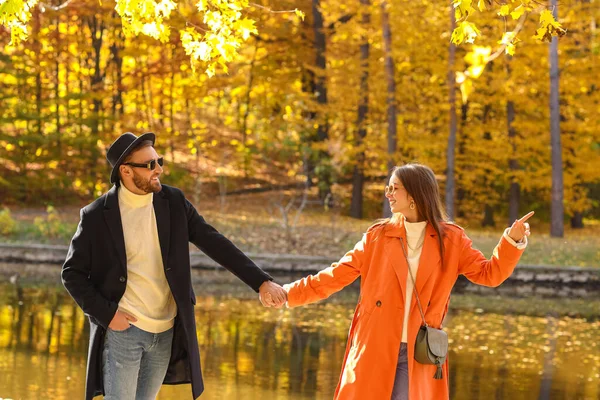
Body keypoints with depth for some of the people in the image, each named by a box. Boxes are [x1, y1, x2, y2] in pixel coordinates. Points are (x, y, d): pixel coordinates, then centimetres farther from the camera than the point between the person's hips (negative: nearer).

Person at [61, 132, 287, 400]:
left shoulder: (173, 202, -1)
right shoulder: (96, 216, -10)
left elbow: (214, 243, -3)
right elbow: (72, 273, -4)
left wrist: (261, 282, -11)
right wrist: (105, 314, -16)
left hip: (165, 333, 4)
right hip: (122, 330, -4)